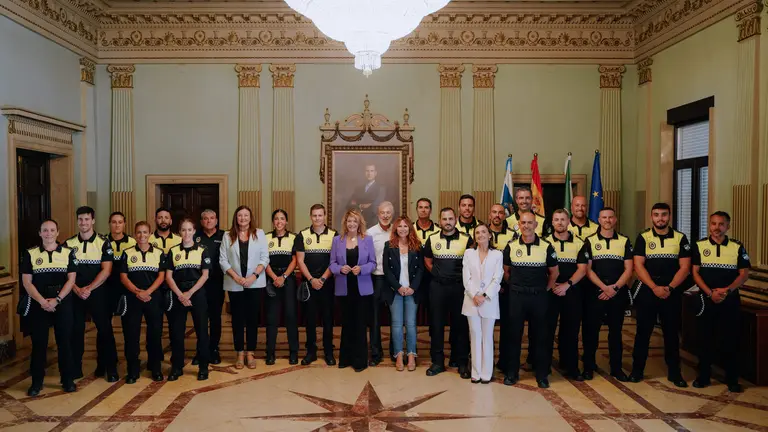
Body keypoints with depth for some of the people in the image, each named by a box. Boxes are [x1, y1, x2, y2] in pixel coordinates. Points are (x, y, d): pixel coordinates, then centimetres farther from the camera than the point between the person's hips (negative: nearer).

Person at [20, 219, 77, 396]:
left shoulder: (68, 253, 2)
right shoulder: (30, 254, 3)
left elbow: (71, 279, -2)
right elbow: (26, 282, -1)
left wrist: (57, 300, -13)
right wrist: (42, 301, -13)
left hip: (63, 303, 0)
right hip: (38, 304, 0)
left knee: (65, 342, 5)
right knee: (38, 343, 5)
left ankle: (68, 379, 15)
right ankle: (36, 382, 18)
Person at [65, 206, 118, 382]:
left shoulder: (103, 242, -3)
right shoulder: (69, 244, 5)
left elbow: (106, 270, -8)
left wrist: (89, 288, -15)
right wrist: (77, 290, -12)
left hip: (98, 292, -2)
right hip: (75, 293, 2)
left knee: (104, 329, 2)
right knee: (76, 330, 8)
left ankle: (110, 367, 11)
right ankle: (75, 368, 21)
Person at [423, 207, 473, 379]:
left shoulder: (466, 239, -5)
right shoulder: (432, 239, 3)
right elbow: (427, 261, 16)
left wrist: (464, 277, -3)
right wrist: (437, 273, 7)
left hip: (459, 287, -2)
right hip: (437, 287, 2)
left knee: (460, 324, 5)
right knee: (436, 324, 6)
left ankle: (462, 363, 17)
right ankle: (437, 362, 18)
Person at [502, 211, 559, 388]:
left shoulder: (546, 247, -2)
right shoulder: (511, 246, 1)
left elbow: (554, 272, 8)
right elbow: (505, 271, 12)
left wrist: (546, 289, 6)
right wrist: (515, 287, 8)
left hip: (539, 296, -1)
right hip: (516, 296, 1)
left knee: (539, 336, 6)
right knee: (514, 335, 7)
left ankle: (541, 374, 18)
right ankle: (512, 372, 18)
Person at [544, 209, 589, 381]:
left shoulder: (579, 243, 5)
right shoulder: (546, 242, 3)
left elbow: (582, 269, -2)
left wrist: (567, 284, -15)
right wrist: (551, 285, -10)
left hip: (573, 292, 1)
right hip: (550, 291, -1)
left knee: (571, 331, 7)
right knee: (547, 329, 2)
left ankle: (570, 367, 18)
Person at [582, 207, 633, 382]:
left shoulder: (624, 241, 7)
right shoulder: (590, 241, 2)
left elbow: (628, 269, 2)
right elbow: (587, 269, -4)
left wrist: (615, 287, -10)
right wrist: (605, 287, -12)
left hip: (618, 293, 1)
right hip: (595, 292, -1)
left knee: (616, 330, 9)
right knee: (591, 330, 2)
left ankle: (616, 367, 18)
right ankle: (589, 366, 13)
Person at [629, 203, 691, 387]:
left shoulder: (680, 238, 4)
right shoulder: (643, 238, 2)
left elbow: (685, 267, -1)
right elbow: (638, 265, -6)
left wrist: (669, 287, -13)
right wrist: (654, 287, -15)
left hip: (672, 293, 1)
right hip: (647, 292, -1)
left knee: (672, 333, 7)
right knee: (643, 332, 4)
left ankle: (674, 372, 18)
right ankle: (637, 370, 13)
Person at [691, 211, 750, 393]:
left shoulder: (737, 247, 2)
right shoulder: (699, 246, 2)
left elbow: (744, 274, 0)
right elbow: (695, 272, -1)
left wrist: (727, 290, -16)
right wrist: (710, 292, -13)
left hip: (730, 300, 0)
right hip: (706, 299, 0)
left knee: (730, 341, 3)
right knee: (704, 339, 5)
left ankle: (732, 379, 15)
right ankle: (703, 376, 16)